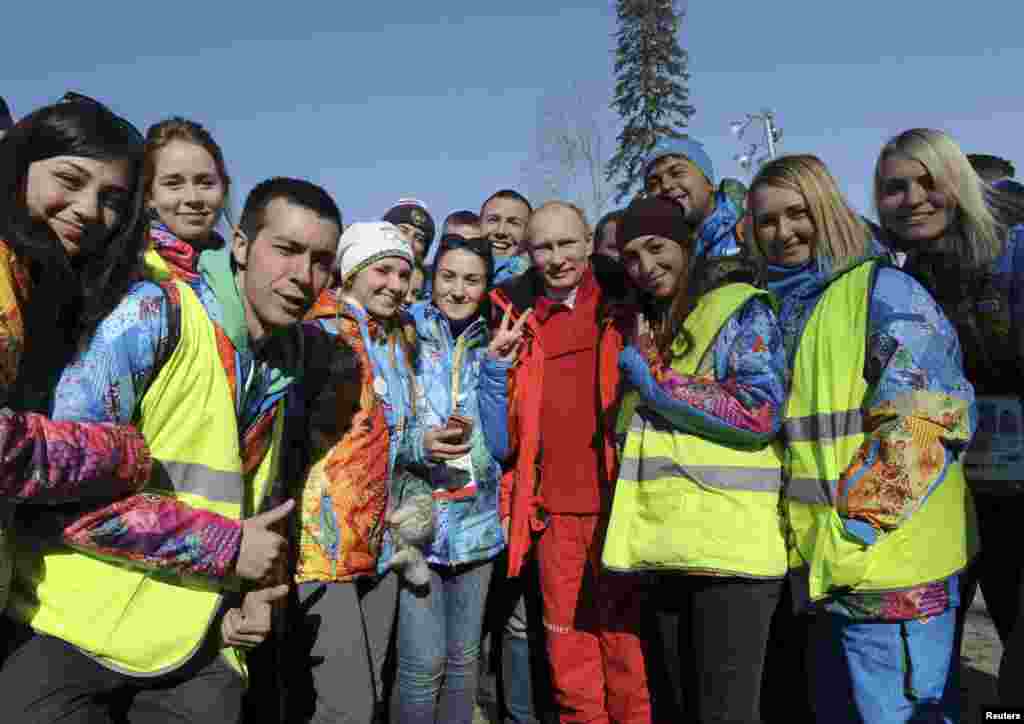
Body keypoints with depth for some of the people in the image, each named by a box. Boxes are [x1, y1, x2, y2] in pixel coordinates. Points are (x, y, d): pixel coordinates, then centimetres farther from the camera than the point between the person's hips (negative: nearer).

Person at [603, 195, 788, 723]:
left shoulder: (741, 308, -3)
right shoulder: (645, 329, 18)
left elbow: (761, 412, -16)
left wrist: (656, 379, -13)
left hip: (731, 546, -7)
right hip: (668, 546, 7)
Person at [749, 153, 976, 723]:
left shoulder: (883, 289, -8)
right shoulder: (784, 305, 13)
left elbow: (924, 422, -17)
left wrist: (853, 526, -18)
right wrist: (801, 534, 13)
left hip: (887, 560, -7)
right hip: (825, 563, 8)